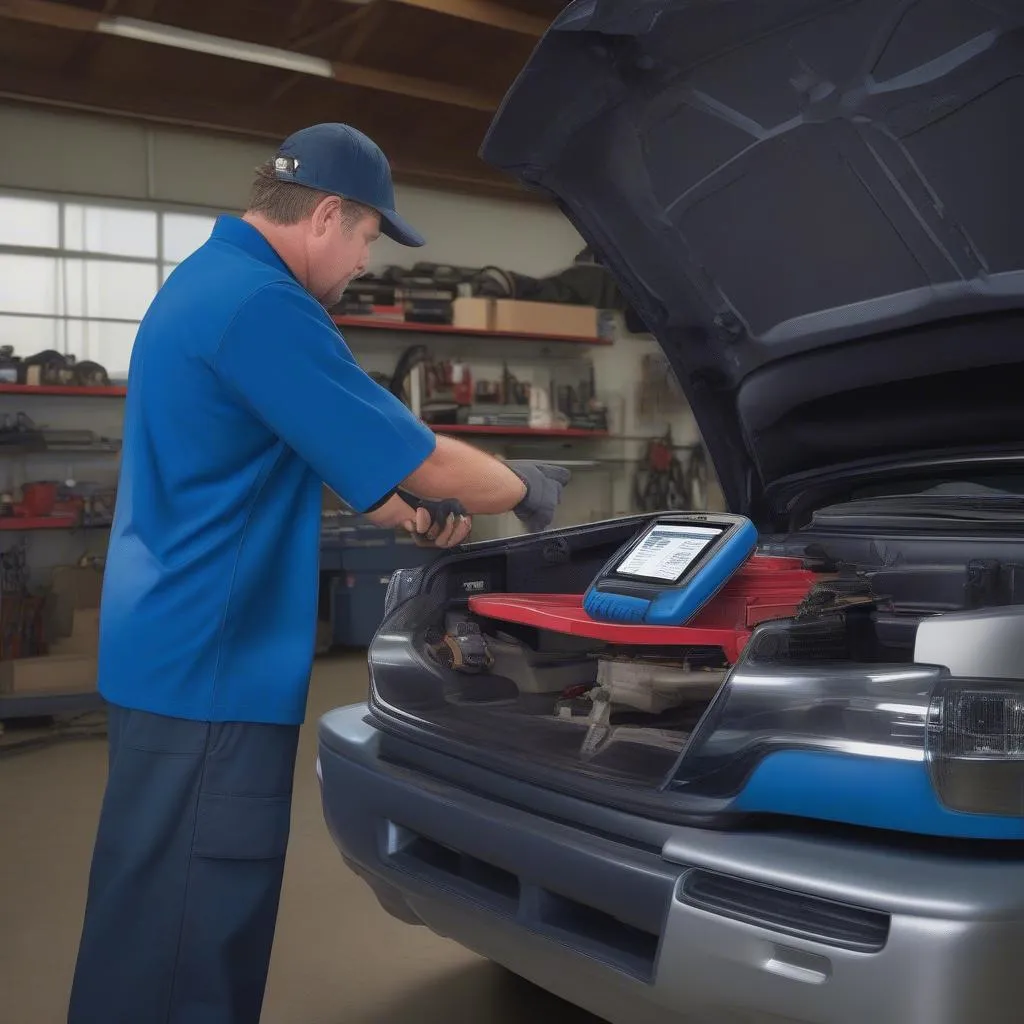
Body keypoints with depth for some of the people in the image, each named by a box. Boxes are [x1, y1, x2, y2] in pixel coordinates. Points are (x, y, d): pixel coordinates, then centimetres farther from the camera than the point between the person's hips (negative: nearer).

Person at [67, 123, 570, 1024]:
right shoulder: (260, 304, -20)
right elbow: (420, 461, -16)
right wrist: (524, 488, 2)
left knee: (200, 927, 21)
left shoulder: (206, 282, 15)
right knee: (178, 948, 1)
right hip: (206, 667, -11)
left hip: (180, 653, 11)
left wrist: (409, 514, 19)